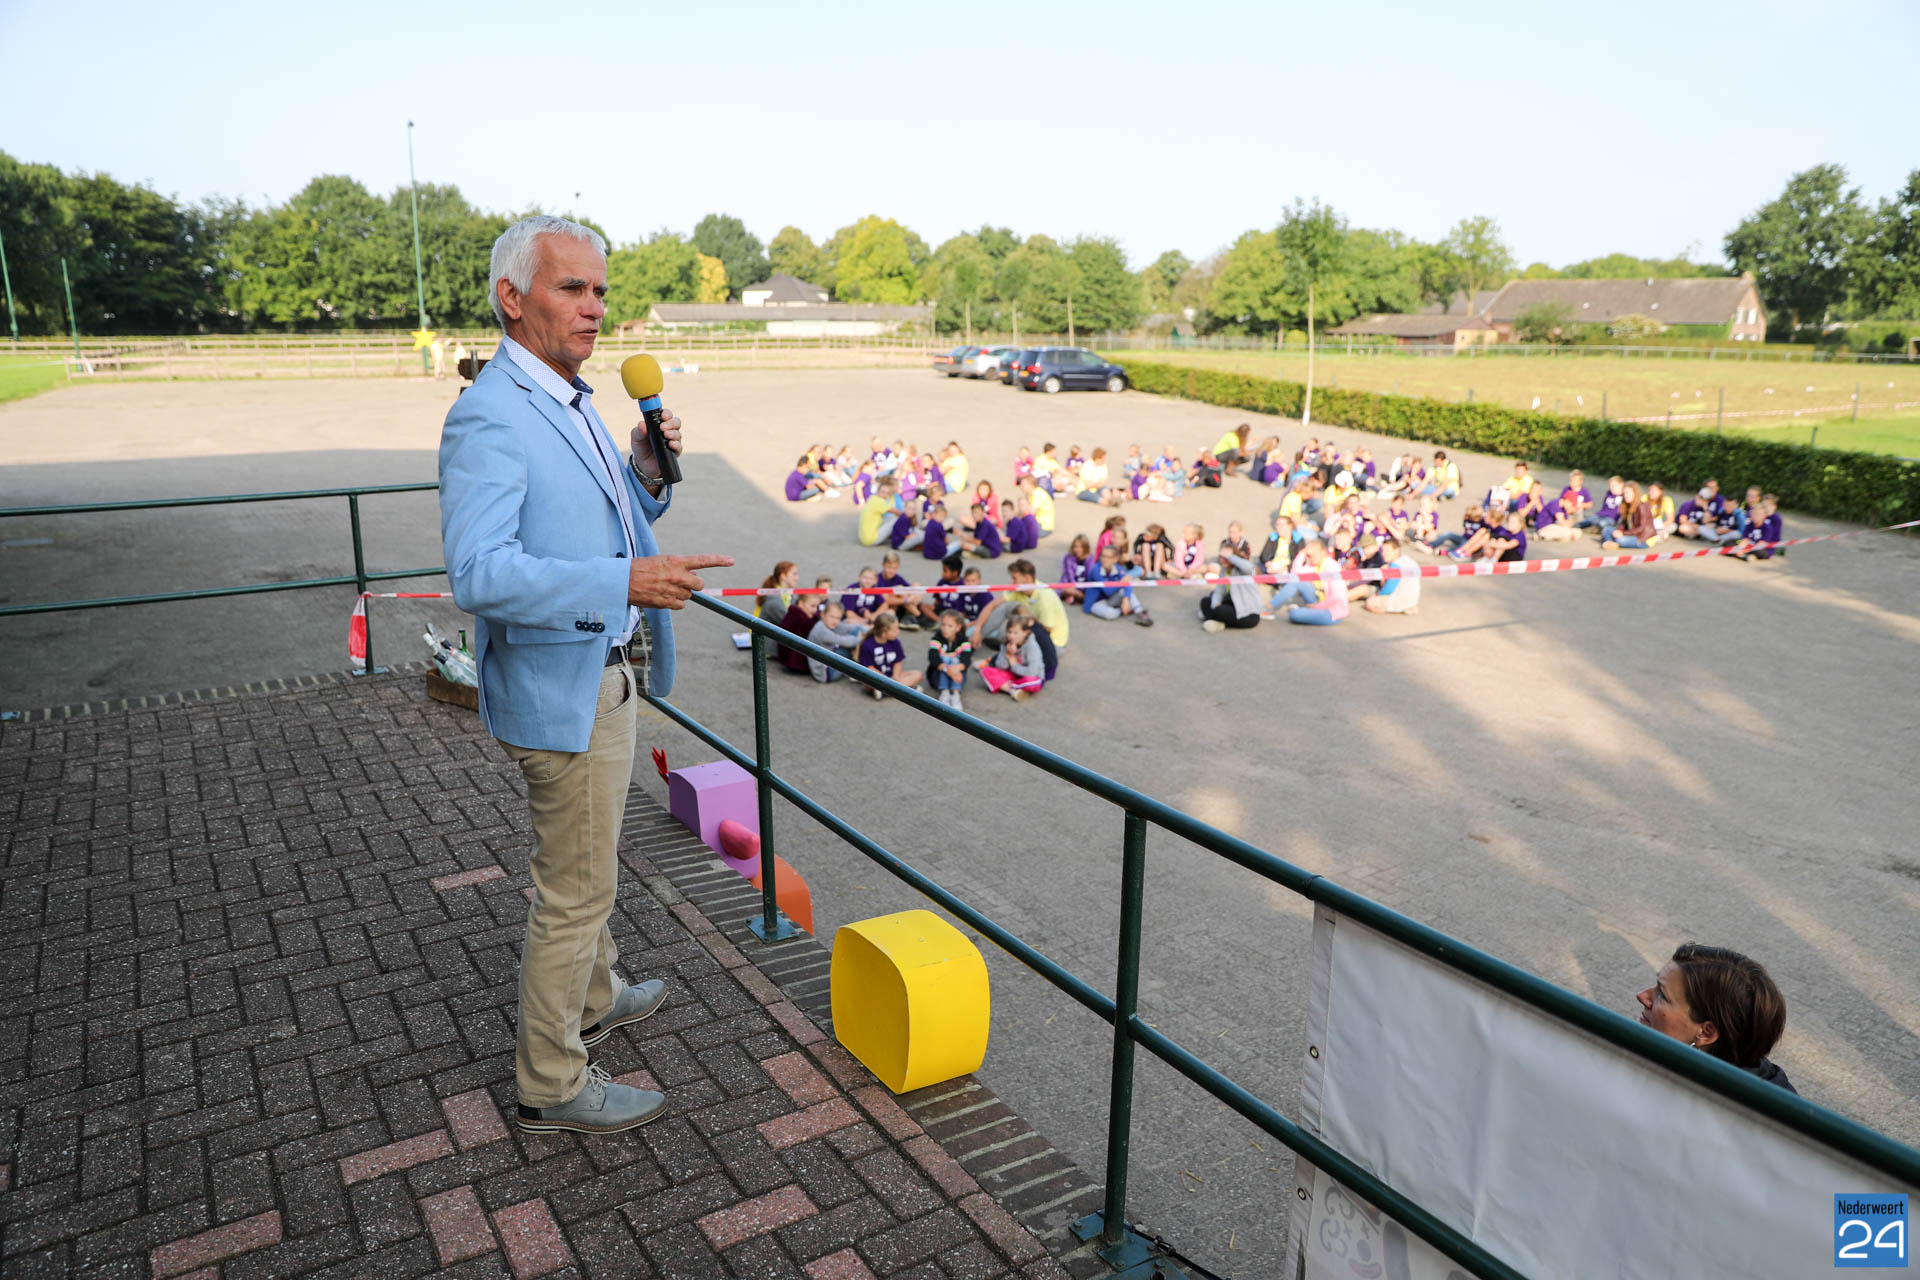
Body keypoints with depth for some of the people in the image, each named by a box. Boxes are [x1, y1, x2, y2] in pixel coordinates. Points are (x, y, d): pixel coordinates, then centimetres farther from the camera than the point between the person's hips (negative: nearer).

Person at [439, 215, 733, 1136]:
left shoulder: (571, 403, 11)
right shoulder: (488, 419, -21)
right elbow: (480, 573, -30)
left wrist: (646, 472, 0)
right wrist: (626, 583, -37)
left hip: (601, 673, 10)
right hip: (560, 690, -10)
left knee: (587, 861, 26)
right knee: (575, 886, 3)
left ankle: (594, 999, 47)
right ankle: (551, 1085, 20)